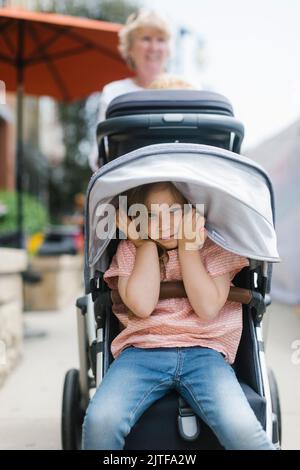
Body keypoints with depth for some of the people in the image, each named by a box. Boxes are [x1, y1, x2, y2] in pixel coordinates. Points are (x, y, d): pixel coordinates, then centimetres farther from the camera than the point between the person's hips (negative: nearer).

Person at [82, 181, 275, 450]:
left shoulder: (212, 245, 6)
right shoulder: (131, 249, 8)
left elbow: (207, 309, -6)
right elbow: (142, 306, -9)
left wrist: (187, 245, -5)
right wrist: (147, 242, -3)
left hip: (203, 351, -1)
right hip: (142, 352, 1)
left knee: (241, 430, -28)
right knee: (100, 421, -27)